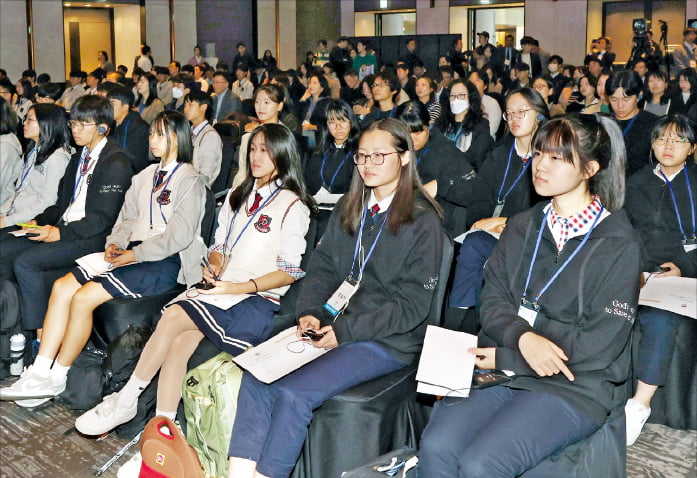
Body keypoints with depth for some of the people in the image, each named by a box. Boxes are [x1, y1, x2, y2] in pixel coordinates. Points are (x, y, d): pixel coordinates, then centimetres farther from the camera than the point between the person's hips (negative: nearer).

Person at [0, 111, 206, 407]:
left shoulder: (190, 180, -5)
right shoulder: (146, 175, 20)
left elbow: (179, 236, -14)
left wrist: (135, 254, -13)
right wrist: (115, 244, 2)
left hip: (165, 262, -8)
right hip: (133, 253, 8)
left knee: (84, 297, -21)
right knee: (62, 286, -10)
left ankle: (57, 378, -6)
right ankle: (40, 373, -11)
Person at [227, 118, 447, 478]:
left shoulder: (423, 222, -6)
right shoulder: (349, 209, 14)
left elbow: (412, 305, -10)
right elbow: (322, 267, 14)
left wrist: (345, 331, -15)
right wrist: (310, 312, -6)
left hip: (388, 340, -6)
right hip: (331, 324, 6)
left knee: (293, 394, -26)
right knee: (256, 378, -17)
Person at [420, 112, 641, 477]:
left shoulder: (618, 243, -5)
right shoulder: (522, 227, 11)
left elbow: (601, 343, -10)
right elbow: (493, 301, 7)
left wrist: (505, 358, -11)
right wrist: (522, 337, -17)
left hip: (575, 387, -4)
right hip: (503, 373, 4)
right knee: (436, 447, -23)